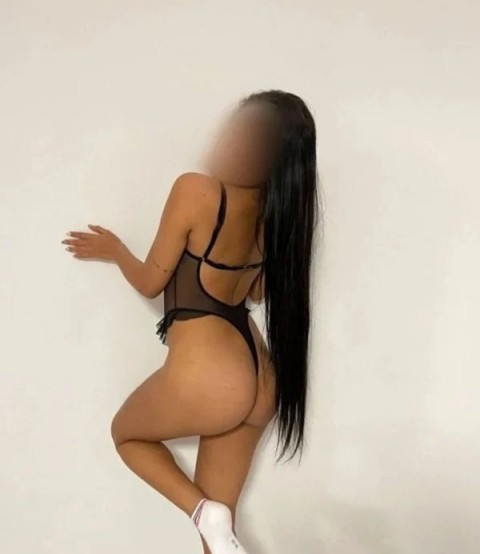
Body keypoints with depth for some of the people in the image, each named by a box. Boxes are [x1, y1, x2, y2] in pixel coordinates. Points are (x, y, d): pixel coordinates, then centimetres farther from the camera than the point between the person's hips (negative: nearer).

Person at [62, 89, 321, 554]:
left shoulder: (196, 190, -14)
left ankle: (205, 512, 3)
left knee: (126, 433, 26)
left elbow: (150, 283, -3)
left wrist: (113, 249, 16)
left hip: (206, 376, -7)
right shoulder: (279, 208, 5)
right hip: (259, 380, 7)